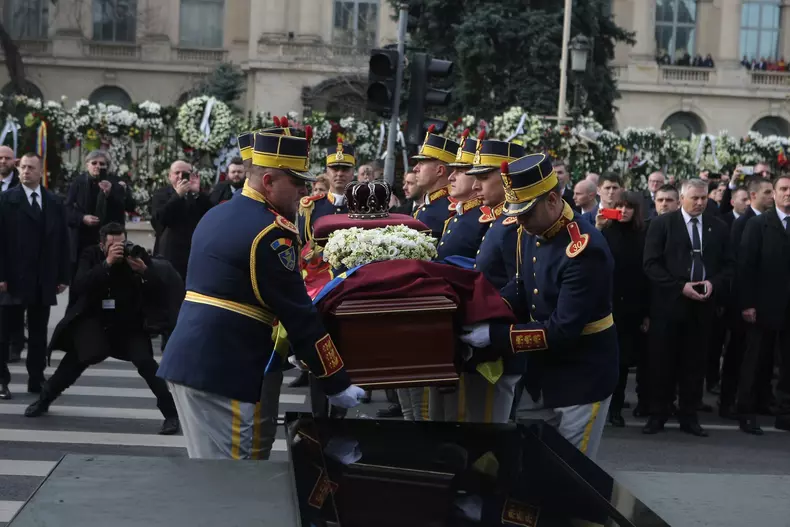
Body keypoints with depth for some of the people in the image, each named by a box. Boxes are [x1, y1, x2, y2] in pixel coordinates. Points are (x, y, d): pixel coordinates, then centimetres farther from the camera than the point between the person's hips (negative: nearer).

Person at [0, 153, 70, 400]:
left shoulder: (55, 203, 9)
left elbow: (62, 242, 9)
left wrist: (64, 276, 4)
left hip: (44, 280, 3)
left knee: (38, 333, 8)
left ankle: (36, 380, 15)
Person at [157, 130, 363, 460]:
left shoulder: (216, 216, 15)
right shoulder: (270, 233, -14)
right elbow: (299, 316, -14)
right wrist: (337, 385, -7)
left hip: (188, 360, 9)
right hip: (223, 373, -9)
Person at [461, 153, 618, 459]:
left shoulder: (585, 250, -28)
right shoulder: (531, 233, -1)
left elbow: (564, 330, -29)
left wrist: (494, 335, -28)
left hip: (581, 378, -8)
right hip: (540, 373, 8)